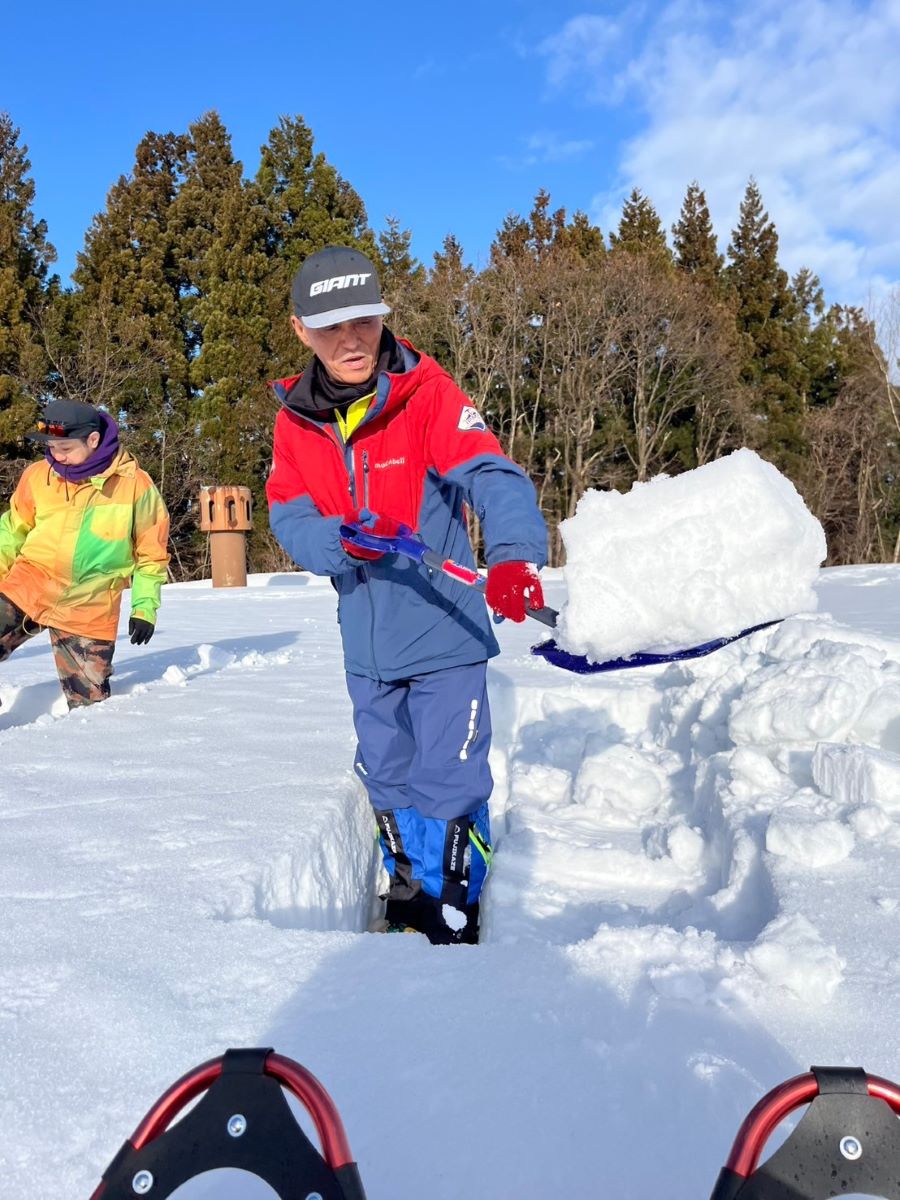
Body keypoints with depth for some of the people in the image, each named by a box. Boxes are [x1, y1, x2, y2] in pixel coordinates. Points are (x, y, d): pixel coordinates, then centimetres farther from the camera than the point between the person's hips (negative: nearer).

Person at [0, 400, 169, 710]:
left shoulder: (135, 485, -6)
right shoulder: (37, 476, 0)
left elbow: (151, 554, 2)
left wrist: (144, 607, -3)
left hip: (89, 611, -2)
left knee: (88, 701, 2)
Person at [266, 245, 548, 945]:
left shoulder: (427, 393, -13)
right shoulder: (295, 419, 1)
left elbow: (493, 477, -26)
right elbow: (289, 517, -3)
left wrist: (512, 557, -45)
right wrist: (341, 541, -25)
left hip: (444, 630, -5)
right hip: (365, 641, 5)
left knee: (447, 788, 0)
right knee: (388, 783, 20)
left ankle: (454, 922, 24)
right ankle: (409, 899, 44)